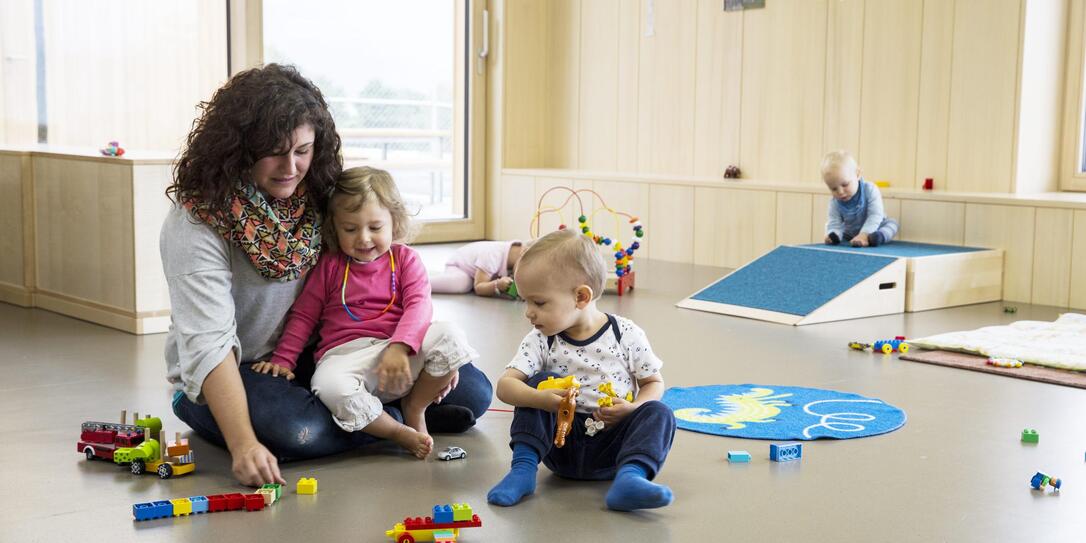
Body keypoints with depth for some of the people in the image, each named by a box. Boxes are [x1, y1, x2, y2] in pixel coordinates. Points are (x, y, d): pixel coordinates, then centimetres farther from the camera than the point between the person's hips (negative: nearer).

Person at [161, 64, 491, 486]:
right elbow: (209, 344, -29)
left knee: (471, 390, -10)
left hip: (314, 358, 4)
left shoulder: (323, 199, -3)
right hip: (225, 379, -4)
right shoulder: (196, 224, -20)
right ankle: (391, 420, -12)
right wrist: (243, 444, -42)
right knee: (296, 430, -39)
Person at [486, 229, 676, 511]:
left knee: (659, 413, -24)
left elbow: (654, 383, 3)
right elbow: (505, 385, -12)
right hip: (562, 443, 1)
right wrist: (540, 398, -32)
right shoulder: (541, 341, -1)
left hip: (611, 445, -1)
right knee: (538, 382, -16)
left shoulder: (627, 335, -5)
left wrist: (632, 408, -18)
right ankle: (524, 467, -18)